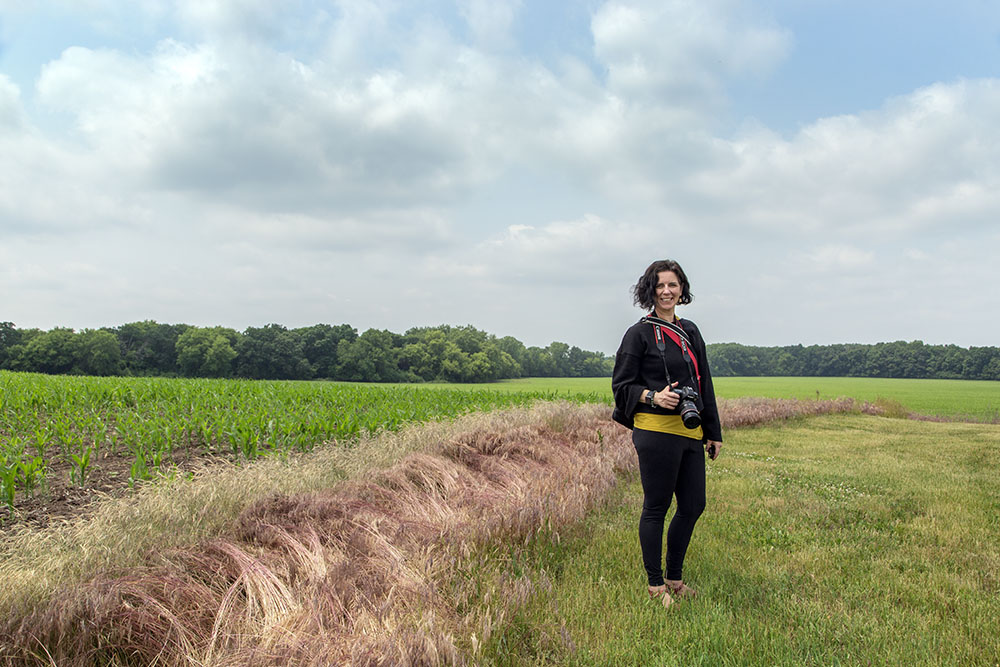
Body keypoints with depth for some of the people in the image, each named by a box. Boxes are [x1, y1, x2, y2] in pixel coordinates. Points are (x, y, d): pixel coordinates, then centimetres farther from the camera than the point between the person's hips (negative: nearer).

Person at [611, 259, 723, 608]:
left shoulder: (690, 331, 16)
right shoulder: (639, 333, -3)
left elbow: (705, 385, 19)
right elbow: (621, 385, -2)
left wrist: (713, 431, 18)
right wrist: (653, 397, -19)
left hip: (690, 432, 7)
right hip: (656, 431, -7)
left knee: (693, 506, 12)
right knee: (656, 508, 2)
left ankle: (674, 578, 29)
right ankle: (655, 585, 16)